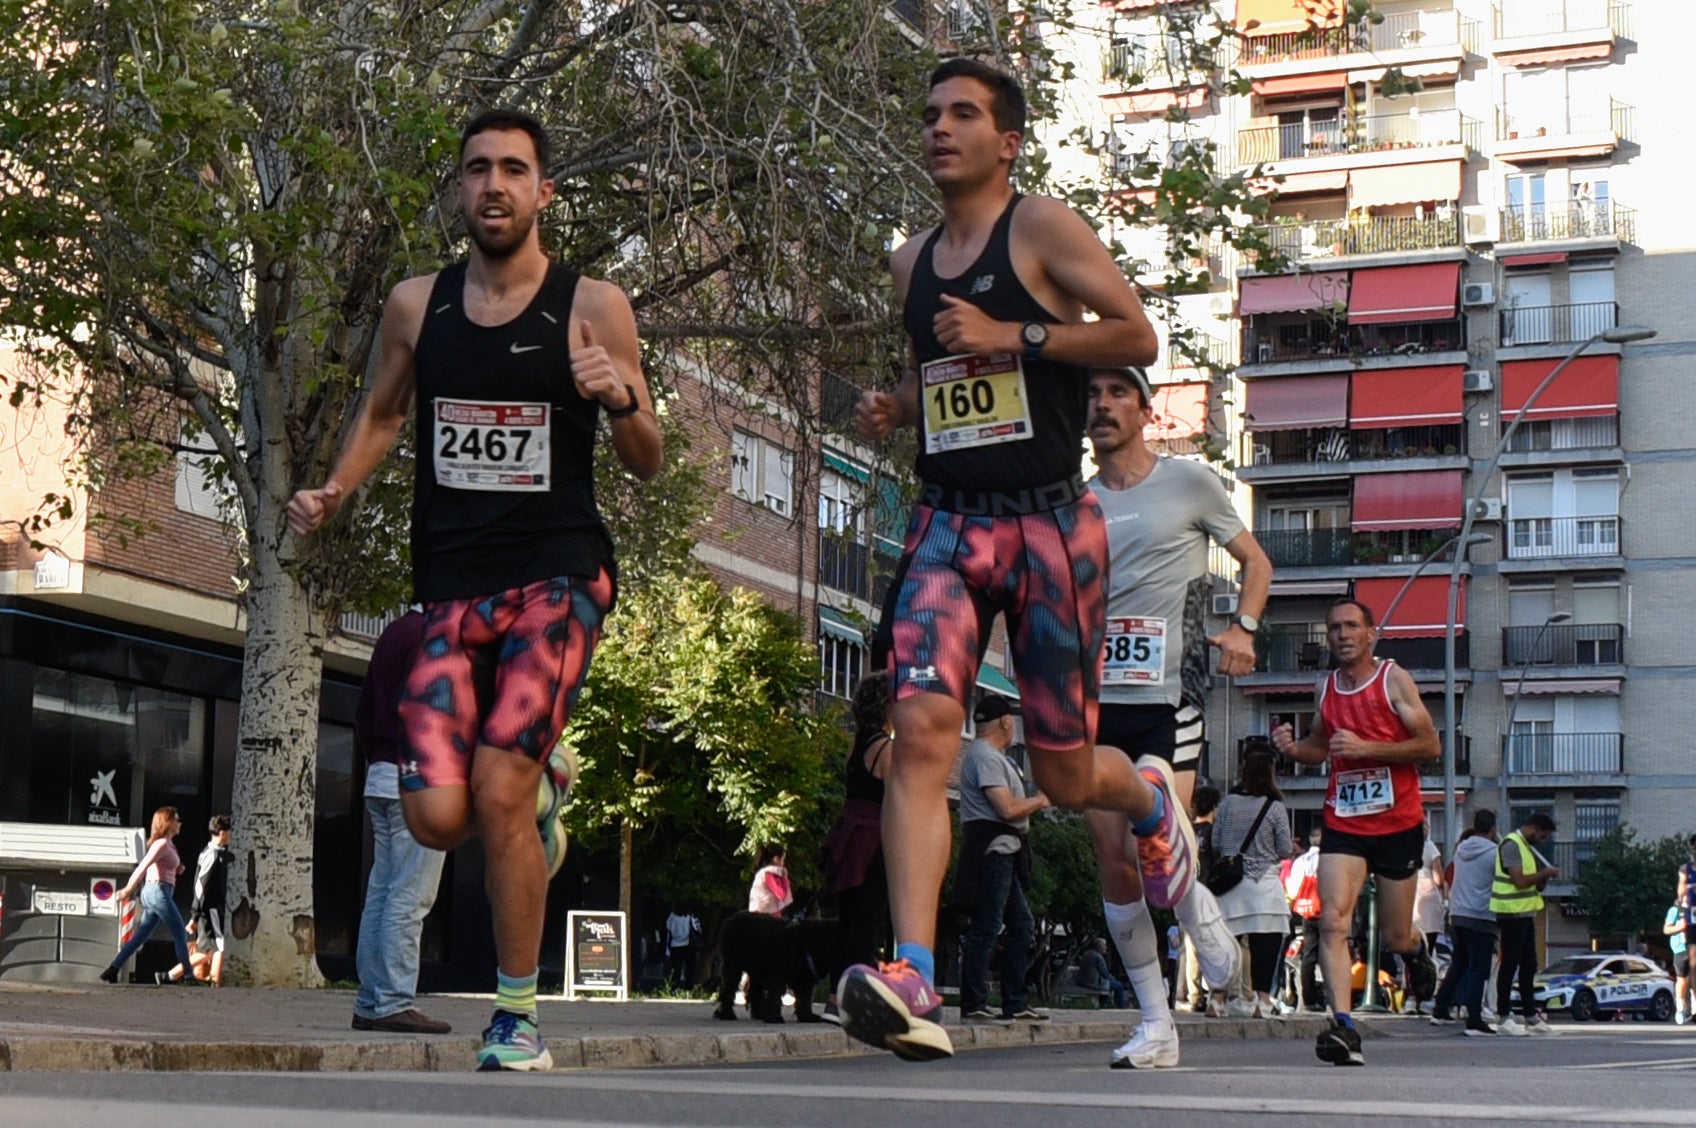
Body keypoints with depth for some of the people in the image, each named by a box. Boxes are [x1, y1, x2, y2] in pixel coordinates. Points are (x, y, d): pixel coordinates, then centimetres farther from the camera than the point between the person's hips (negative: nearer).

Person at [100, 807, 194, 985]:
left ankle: (113, 969, 3)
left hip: (151, 892, 9)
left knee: (141, 936, 7)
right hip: (159, 891, -9)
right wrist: (128, 889, -16)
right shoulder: (162, 844, -12)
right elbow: (143, 867, -18)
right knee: (180, 934, -3)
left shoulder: (168, 844, 17)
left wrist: (177, 870, 5)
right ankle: (188, 975, -1)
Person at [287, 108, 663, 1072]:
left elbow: (648, 463, 3)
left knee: (497, 793, -17)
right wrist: (333, 493, 5)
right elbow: (383, 416, 24)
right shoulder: (417, 304, 9)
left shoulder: (593, 305, 0)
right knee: (438, 818, -9)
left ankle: (518, 1019, 0)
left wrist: (621, 400, -19)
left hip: (559, 574, -3)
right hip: (453, 586, 3)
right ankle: (544, 780, 28)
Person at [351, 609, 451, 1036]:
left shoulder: (391, 633, 19)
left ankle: (370, 1002, 8)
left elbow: (363, 712, 20)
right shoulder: (431, 633, -9)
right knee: (410, 897, -9)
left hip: (381, 775, 9)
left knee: (381, 895, 8)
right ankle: (394, 1003, -10)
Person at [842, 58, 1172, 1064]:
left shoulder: (1043, 228, -2)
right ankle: (915, 982, -26)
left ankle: (1151, 797, 44)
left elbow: (1138, 337, -7)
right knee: (921, 729, -19)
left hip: (1051, 524, -4)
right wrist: (897, 408, 8)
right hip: (949, 523, 4)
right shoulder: (912, 262, 15)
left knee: (1066, 776, 6)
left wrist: (1013, 337, -15)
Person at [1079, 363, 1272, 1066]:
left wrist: (1244, 627, -5)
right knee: (1113, 862, 0)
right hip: (1096, 698, 4)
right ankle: (1155, 1022, 9)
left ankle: (1203, 919, 19)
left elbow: (1255, 561, 13)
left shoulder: (1189, 483, 5)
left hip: (1168, 697, -4)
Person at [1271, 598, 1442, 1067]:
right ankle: (1344, 1028, -24)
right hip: (1343, 822, 3)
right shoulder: (1326, 687, 9)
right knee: (1333, 921, -18)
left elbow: (1431, 746, -10)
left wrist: (1365, 747, -19)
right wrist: (1293, 748, 3)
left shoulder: (1393, 679, -5)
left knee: (1395, 938, 9)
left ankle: (1417, 948, 46)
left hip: (1398, 823, -3)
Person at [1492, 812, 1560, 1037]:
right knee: (1510, 965, -6)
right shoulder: (1511, 845, -13)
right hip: (1512, 913, -10)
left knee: (1529, 966, 12)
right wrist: (1545, 873, -11)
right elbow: (1520, 881, -21)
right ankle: (1504, 1019, -3)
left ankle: (1531, 1017, 19)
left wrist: (1544, 877, 0)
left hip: (1526, 913, 10)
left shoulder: (1527, 847, 18)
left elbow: (1535, 886, 21)